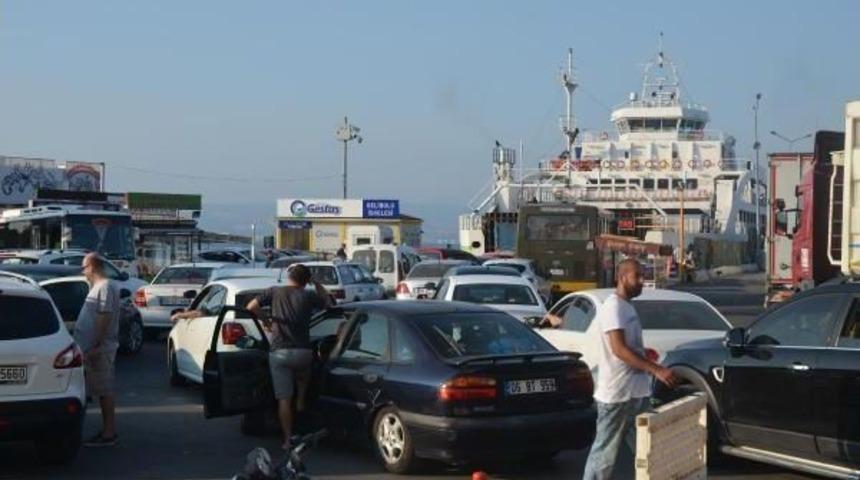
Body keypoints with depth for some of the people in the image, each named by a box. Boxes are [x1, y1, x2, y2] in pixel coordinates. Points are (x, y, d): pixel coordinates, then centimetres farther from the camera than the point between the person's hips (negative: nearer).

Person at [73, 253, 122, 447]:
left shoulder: (106, 287, -15)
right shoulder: (98, 287, 17)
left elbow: (105, 318, -21)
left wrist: (95, 346, -23)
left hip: (99, 349, -10)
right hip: (92, 348, 10)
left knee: (104, 391, -6)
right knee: (102, 390, 13)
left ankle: (109, 433, -3)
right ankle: (108, 430, 19)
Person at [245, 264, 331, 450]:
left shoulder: (275, 292, 2)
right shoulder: (308, 296, 2)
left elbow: (251, 307, 2)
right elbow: (326, 302, 20)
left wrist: (265, 321, 17)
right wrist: (317, 285, 28)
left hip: (279, 353, 0)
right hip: (302, 352, 1)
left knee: (284, 399, 3)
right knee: (303, 374, 38)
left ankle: (288, 440, 3)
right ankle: (301, 401, 25)